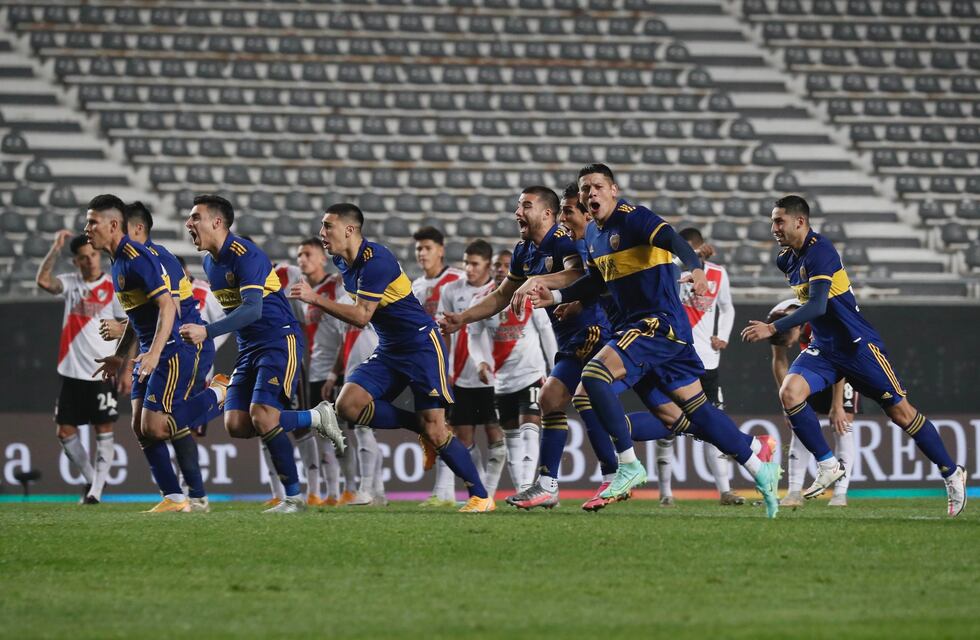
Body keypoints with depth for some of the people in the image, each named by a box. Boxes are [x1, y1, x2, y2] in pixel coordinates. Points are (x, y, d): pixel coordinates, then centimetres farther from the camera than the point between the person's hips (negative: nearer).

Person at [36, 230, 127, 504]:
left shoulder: (114, 288, -3)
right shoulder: (70, 283, 5)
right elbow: (43, 281, -15)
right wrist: (55, 248, -21)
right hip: (72, 371, 4)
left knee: (104, 430, -3)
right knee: (65, 431, 4)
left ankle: (97, 488, 2)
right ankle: (91, 479, 20)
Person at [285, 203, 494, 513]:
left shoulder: (376, 259, -21)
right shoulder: (343, 262, 6)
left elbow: (361, 316, -25)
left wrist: (315, 299, -25)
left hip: (421, 345, -8)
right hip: (388, 351, 8)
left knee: (434, 429, -13)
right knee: (348, 404, -13)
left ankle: (480, 496, 0)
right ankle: (420, 427, 4)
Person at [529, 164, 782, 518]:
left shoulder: (632, 216, -12)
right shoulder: (592, 233, 14)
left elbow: (673, 239, -29)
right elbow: (597, 280, 29)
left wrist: (696, 268, -48)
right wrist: (556, 297, 19)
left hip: (661, 323, -9)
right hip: (635, 325, 9)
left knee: (595, 375, -22)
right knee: (694, 410, 10)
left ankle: (629, 465, -16)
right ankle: (760, 469, 18)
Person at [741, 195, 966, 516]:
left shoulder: (819, 251, -20)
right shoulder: (786, 259, 6)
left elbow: (817, 306, -31)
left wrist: (772, 329, -35)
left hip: (858, 345, -7)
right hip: (823, 348, 7)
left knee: (900, 412, -2)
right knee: (789, 391, -19)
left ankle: (951, 473, 14)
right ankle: (828, 466, -9)